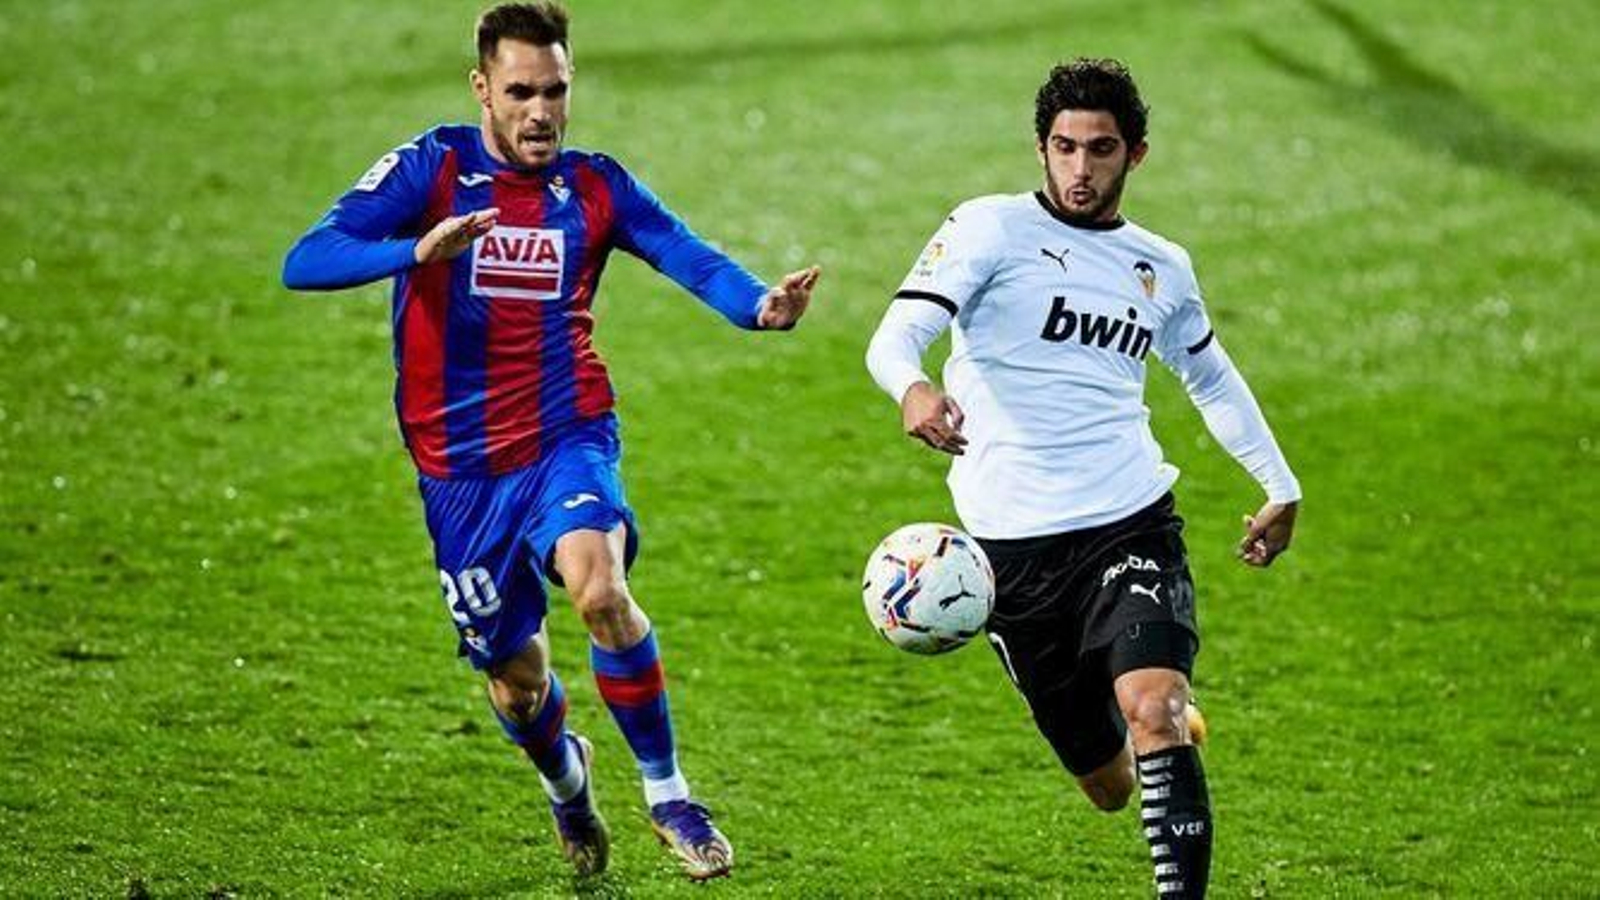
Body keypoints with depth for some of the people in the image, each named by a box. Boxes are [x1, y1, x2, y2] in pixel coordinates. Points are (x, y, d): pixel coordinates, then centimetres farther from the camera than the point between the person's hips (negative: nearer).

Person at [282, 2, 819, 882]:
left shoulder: (594, 185, 0)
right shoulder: (433, 167, -7)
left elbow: (689, 256, -12)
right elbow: (305, 263, -18)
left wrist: (761, 305, -34)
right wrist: (418, 251, -37)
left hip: (566, 442, 0)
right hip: (461, 469, 0)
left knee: (599, 586, -31)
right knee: (515, 685, 10)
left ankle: (669, 797, -15)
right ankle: (565, 777, 47)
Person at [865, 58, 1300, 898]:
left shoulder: (1162, 268, 12)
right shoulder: (990, 228, -1)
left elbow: (1211, 379, 31)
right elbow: (897, 334, -15)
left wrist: (1279, 484, 29)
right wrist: (913, 389, -37)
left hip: (1131, 524, 1)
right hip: (1014, 546, -1)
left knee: (1152, 711, -27)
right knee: (1110, 787, 7)